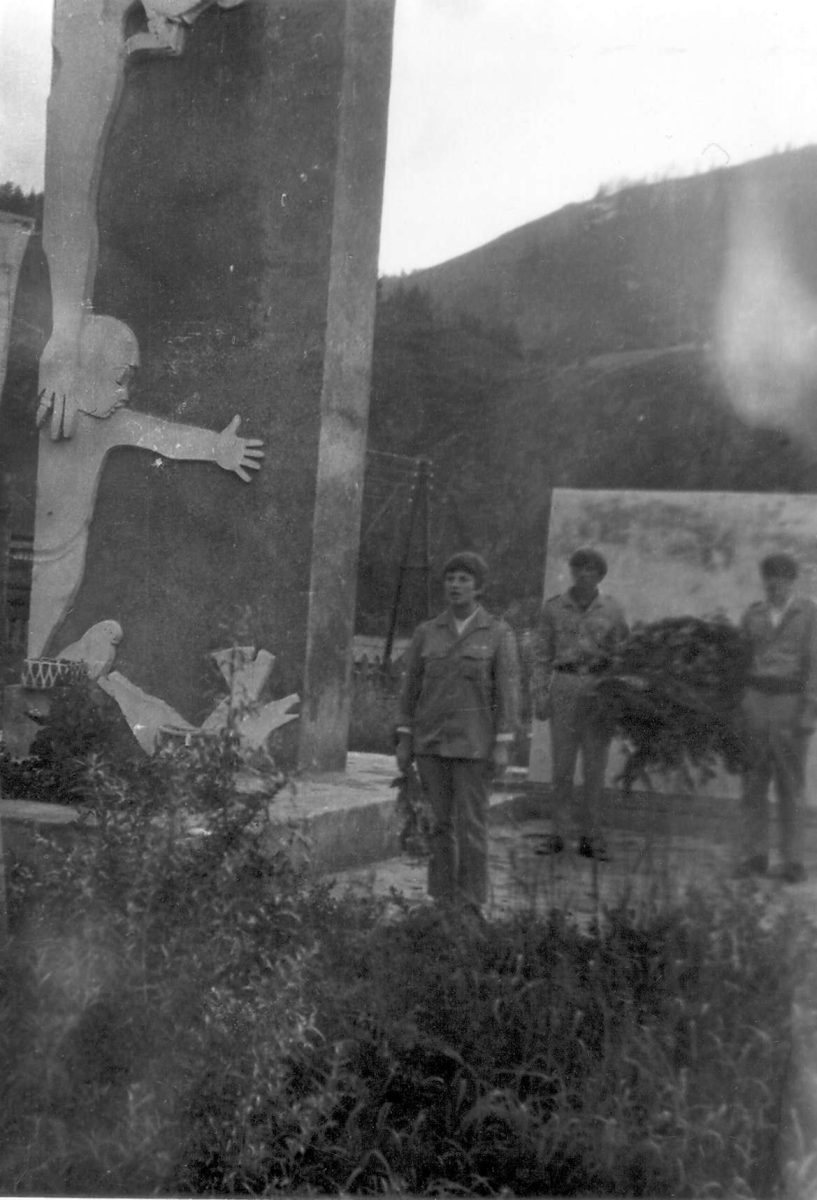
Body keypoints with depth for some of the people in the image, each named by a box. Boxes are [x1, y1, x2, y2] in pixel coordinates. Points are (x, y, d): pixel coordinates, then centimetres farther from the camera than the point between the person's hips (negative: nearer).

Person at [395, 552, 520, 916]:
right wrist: (404, 741, 1)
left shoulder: (499, 634, -4)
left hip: (475, 742, -3)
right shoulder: (426, 632, 3)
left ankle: (470, 906, 8)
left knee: (470, 823, -3)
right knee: (441, 821, 7)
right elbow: (411, 687, 6)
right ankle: (442, 902, 16)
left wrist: (503, 746, -13)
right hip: (432, 739, 3)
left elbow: (507, 690, -7)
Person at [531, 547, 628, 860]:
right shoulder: (553, 608, 3)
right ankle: (560, 832, 9)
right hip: (564, 690, 0)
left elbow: (621, 654, 7)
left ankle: (589, 837, 7)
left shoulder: (612, 609, 4)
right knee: (562, 762, 0)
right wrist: (539, 696, -4)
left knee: (595, 764, 0)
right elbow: (541, 654, 4)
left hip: (599, 691, 0)